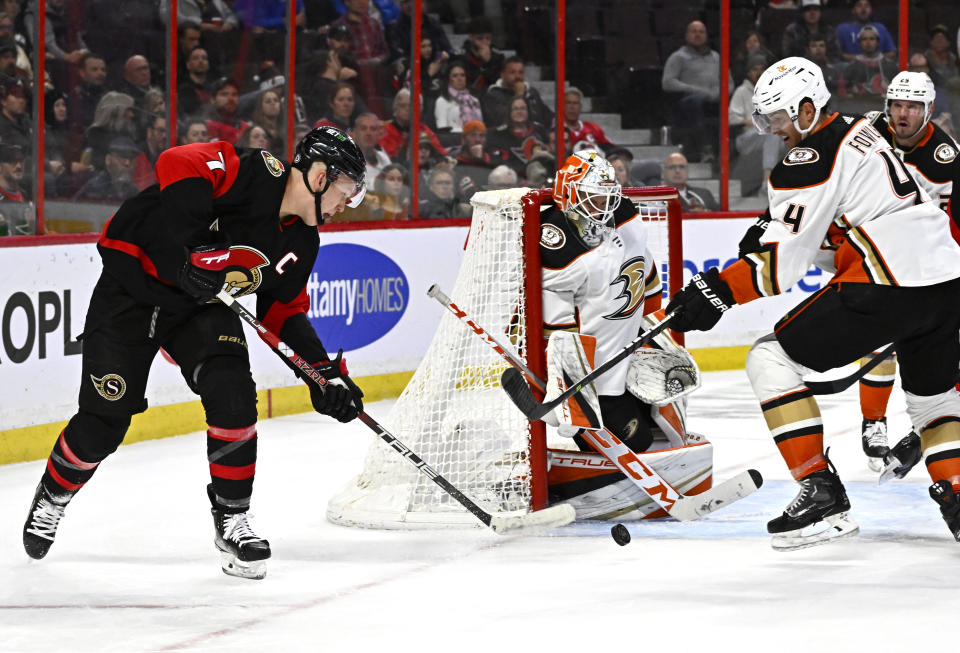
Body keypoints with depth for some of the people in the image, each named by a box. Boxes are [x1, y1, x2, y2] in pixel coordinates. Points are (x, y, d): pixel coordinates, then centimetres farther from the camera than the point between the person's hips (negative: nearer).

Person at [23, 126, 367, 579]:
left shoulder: (301, 243, 3)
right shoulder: (255, 174, -23)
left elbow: (284, 311, 13)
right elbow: (177, 166, -35)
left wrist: (325, 369, 2)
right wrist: (181, 258, -39)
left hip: (201, 306, 6)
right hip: (133, 285, -6)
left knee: (232, 397, -16)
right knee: (104, 420, -4)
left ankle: (232, 518, 0)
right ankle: (53, 496, 26)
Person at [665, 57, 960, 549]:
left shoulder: (812, 158, -8)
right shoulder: (859, 132, 21)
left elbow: (785, 260, -14)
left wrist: (718, 292, -14)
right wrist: (772, 238, 16)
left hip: (889, 286, -9)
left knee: (772, 361, -1)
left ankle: (822, 497, -5)